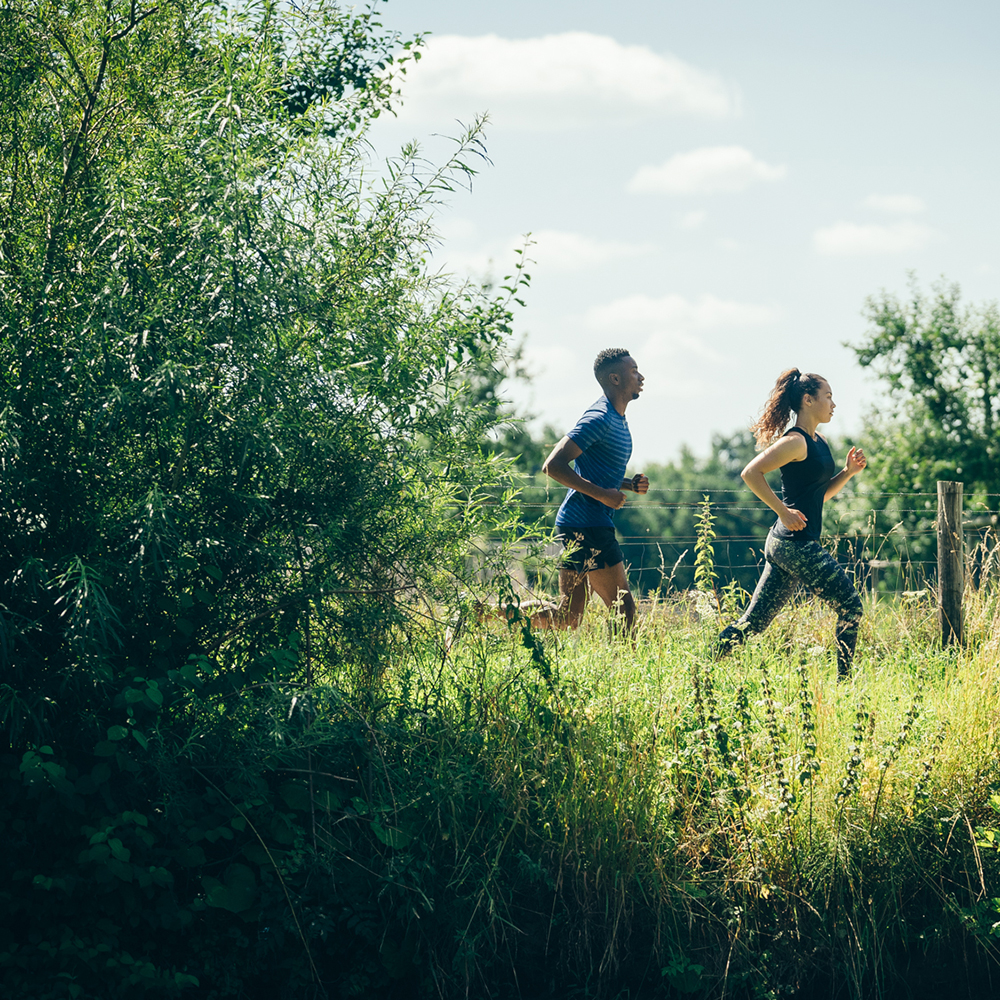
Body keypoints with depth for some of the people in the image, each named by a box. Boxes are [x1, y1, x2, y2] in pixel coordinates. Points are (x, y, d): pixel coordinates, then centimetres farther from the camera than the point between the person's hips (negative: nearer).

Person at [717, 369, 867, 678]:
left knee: (755, 620, 8)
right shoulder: (796, 441, -12)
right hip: (796, 543, -9)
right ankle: (843, 681, 3)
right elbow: (751, 472, -20)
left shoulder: (818, 442, 17)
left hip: (784, 545, 9)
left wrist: (848, 472, 10)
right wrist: (784, 511, -19)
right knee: (849, 606, -2)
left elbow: (822, 492, 26)